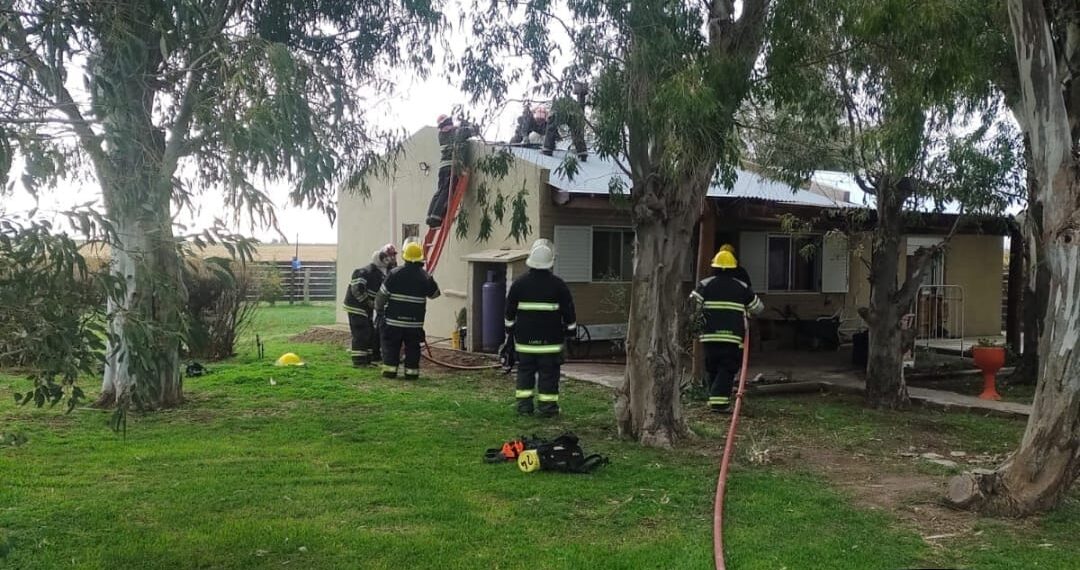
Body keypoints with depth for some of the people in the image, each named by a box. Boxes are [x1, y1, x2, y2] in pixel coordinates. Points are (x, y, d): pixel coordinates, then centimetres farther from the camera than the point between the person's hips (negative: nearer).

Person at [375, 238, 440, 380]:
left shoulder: (395, 274, -10)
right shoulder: (425, 277, -6)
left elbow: (382, 295, -5)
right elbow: (434, 294, 9)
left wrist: (379, 309, 11)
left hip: (393, 320, -1)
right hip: (415, 322, 1)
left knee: (391, 346, 12)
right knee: (412, 347, 12)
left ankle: (390, 369, 12)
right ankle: (411, 371, 10)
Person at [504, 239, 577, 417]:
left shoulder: (519, 283, 1)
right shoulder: (558, 285, -6)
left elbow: (510, 311, 8)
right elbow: (568, 311, -1)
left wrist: (510, 330, 20)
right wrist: (571, 330, 12)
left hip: (525, 338, 2)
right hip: (550, 340, -2)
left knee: (525, 371, 10)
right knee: (548, 373, 3)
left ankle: (524, 405, 10)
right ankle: (547, 407, 4)